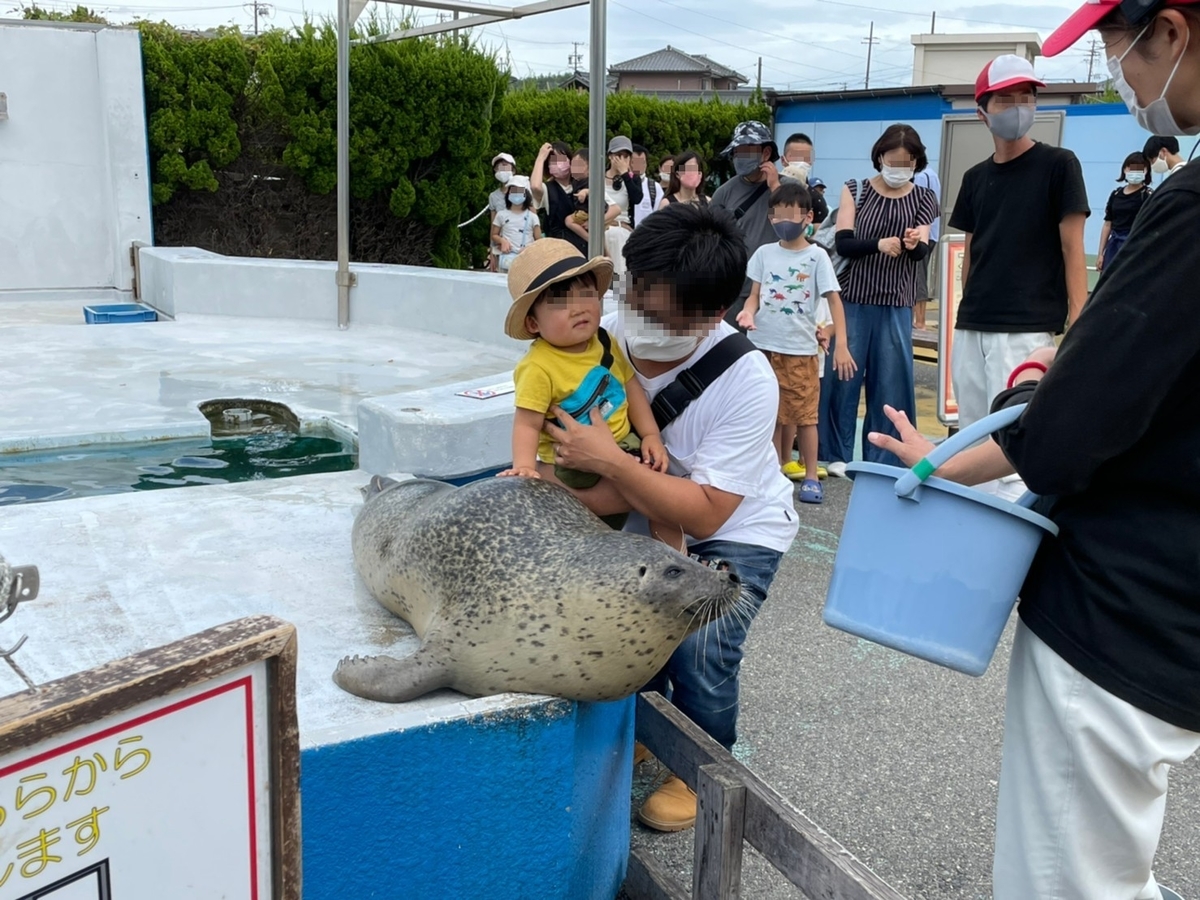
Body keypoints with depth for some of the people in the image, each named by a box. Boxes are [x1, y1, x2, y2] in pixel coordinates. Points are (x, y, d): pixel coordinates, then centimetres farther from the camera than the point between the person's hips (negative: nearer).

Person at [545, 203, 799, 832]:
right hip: (643, 517, 5)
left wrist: (610, 461, -39)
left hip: (736, 529, -4)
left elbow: (704, 514, -32)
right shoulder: (609, 336, -19)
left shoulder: (746, 379, -31)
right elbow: (551, 427, -1)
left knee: (699, 650, -24)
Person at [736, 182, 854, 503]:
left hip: (800, 348, -3)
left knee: (804, 414, 1)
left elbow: (834, 299, -6)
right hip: (764, 344, 3)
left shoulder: (816, 256, -4)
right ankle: (780, 465, 25)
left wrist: (842, 345, -14)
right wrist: (748, 312, -16)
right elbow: (755, 295, 8)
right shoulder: (764, 253, 5)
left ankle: (810, 476, 10)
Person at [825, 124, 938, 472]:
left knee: (890, 380, 2)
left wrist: (914, 244, -30)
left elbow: (923, 252, -6)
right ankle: (839, 453, 15)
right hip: (853, 298, -1)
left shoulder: (924, 199, 4)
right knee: (844, 374, 3)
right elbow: (843, 244, -8)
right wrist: (878, 244, -27)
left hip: (897, 303, 1)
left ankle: (882, 459, 12)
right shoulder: (855, 191, 2)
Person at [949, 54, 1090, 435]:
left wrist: (1077, 324, -13)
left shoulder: (1058, 165, -2)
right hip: (971, 329, 6)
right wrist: (964, 316, 15)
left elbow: (1072, 248, -5)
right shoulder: (975, 177, 13)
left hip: (1028, 330, -6)